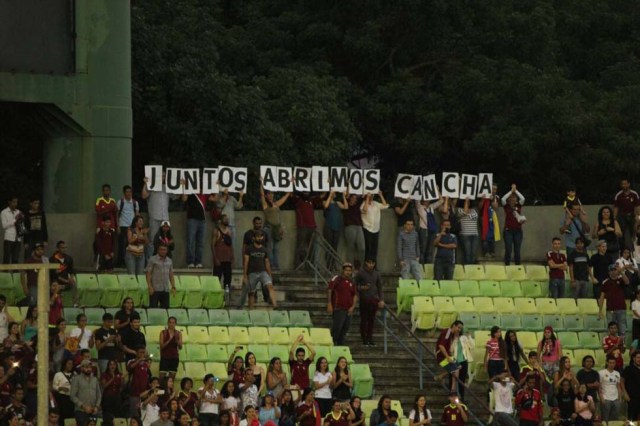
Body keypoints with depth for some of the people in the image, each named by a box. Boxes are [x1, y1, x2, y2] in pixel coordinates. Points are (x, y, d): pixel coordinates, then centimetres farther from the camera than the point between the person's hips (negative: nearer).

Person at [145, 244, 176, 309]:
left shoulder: (169, 261, 14)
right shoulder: (153, 260, -1)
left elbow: (171, 275, 18)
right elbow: (148, 274, -4)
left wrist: (173, 287, 8)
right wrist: (150, 287, -13)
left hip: (166, 289, 5)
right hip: (155, 289, -5)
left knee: (165, 308, 2)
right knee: (153, 307, -7)